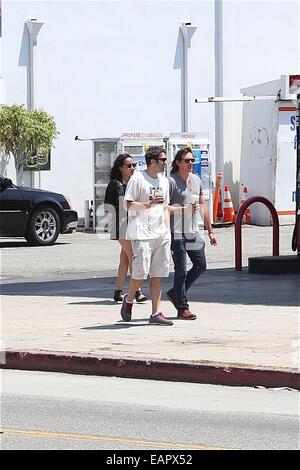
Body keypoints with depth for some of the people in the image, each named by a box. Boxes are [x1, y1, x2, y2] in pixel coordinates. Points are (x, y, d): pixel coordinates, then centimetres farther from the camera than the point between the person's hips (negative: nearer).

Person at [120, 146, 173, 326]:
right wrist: (149, 204, -18)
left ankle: (156, 313, 2)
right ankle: (129, 300, 17)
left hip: (161, 233, 7)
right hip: (142, 233, -6)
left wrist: (167, 231, 16)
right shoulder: (138, 179, -5)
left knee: (157, 274, 3)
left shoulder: (164, 181, 17)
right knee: (141, 271, -10)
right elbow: (128, 205, -7)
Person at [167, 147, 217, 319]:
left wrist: (210, 231, 17)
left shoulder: (197, 180, 13)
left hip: (194, 232, 7)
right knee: (181, 270, -4)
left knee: (200, 266, 8)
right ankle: (182, 308, 3)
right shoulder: (172, 181, -8)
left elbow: (203, 206, 18)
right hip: (177, 233, -7)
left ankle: (175, 293, 24)